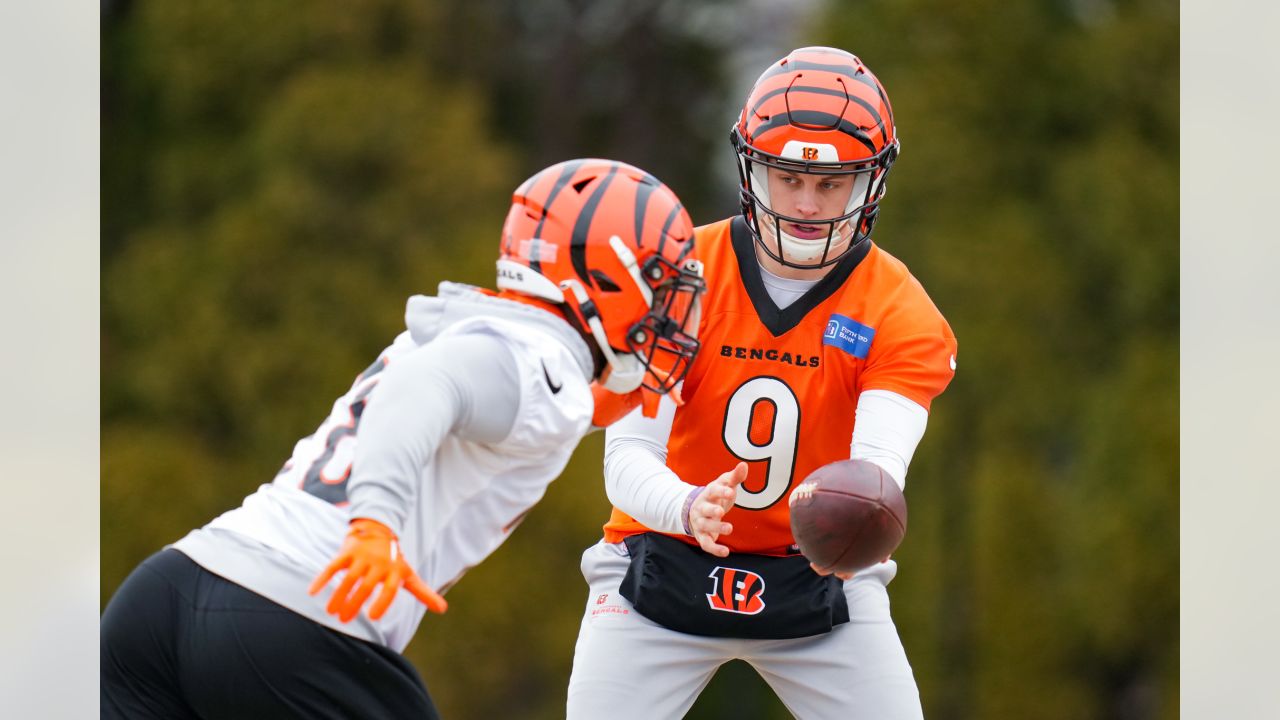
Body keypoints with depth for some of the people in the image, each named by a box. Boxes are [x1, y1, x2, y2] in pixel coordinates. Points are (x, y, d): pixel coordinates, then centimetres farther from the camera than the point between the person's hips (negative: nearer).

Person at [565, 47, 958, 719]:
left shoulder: (898, 311, -12)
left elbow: (879, 461, -27)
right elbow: (627, 456, -19)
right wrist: (688, 509, -43)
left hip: (817, 580, 1)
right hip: (665, 569, -1)